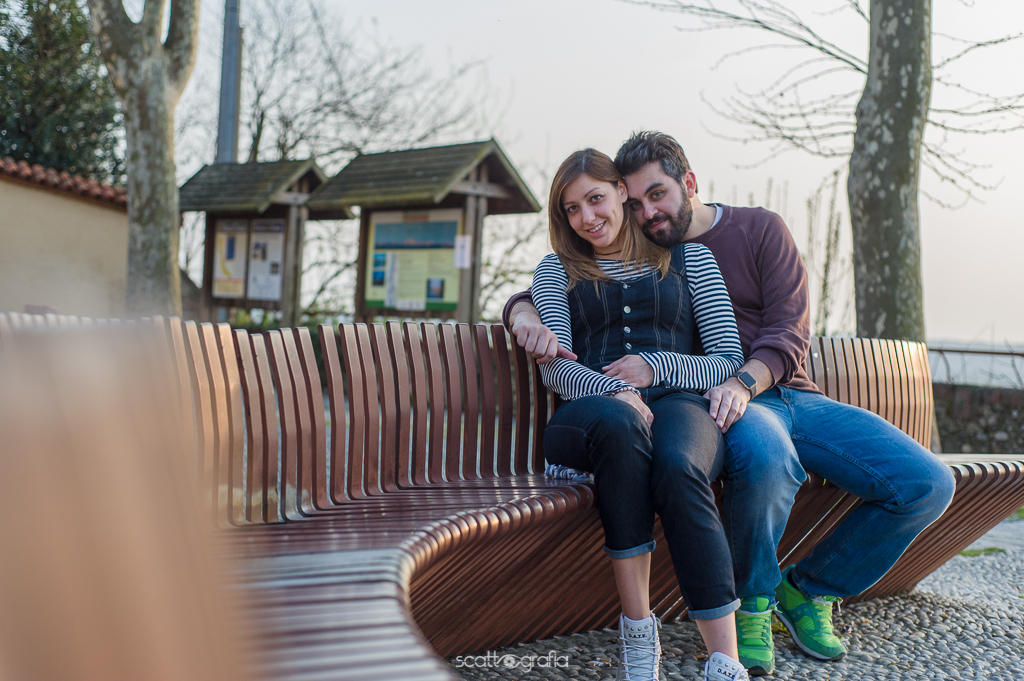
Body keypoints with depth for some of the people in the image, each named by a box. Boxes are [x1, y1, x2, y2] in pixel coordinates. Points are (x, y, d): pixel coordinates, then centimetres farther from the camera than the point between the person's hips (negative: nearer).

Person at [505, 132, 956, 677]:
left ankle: (808, 589, 6)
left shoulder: (760, 229, 7)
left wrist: (744, 382, -25)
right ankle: (751, 603, -13)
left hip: (789, 391, 3)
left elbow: (790, 332, -4)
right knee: (767, 454, -40)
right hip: (721, 404, -3)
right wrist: (528, 318, -18)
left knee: (927, 484, -14)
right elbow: (527, 298, 8)